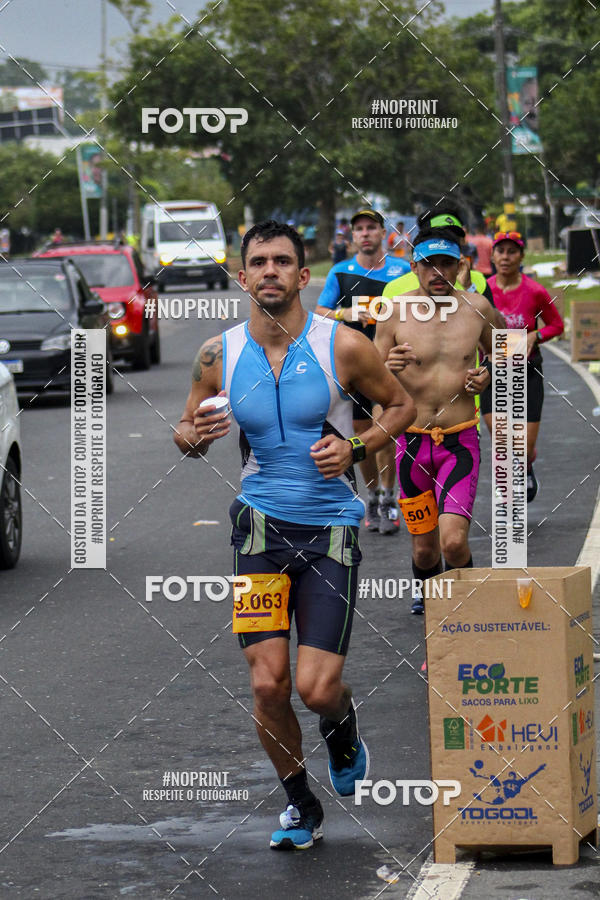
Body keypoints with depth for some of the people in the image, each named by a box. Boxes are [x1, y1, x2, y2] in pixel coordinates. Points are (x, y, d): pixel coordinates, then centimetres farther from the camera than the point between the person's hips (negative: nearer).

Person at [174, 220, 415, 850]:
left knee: (317, 687, -10)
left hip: (331, 526, -2)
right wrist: (192, 438, -12)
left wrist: (355, 448, -10)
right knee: (268, 684, -4)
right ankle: (300, 805, 20)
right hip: (261, 523, 2)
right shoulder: (219, 355, -1)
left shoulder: (343, 347, -7)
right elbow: (188, 429, 12)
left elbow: (401, 406, 7)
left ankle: (342, 728, 28)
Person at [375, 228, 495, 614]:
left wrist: (488, 375, -5)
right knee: (424, 547, 8)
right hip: (412, 441, 1)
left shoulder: (476, 307, -1)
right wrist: (389, 368, -22)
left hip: (461, 441, -1)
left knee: (453, 542, -17)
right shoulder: (396, 312, -4)